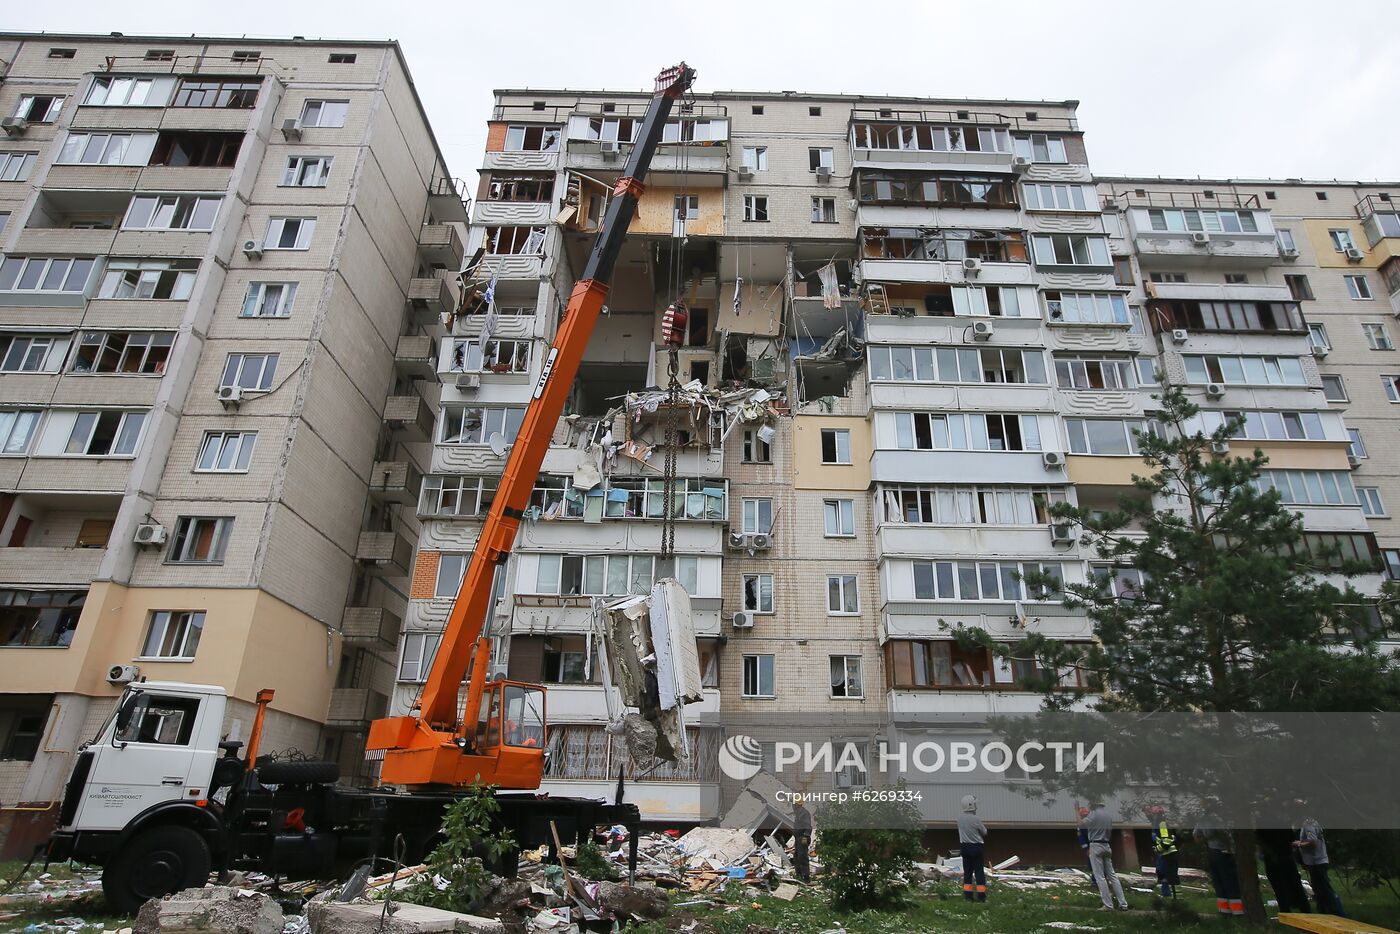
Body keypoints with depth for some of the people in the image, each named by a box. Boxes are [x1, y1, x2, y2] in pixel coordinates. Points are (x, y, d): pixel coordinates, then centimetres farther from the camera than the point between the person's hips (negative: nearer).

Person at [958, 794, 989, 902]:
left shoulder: (959, 818, -4)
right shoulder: (976, 819, -20)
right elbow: (984, 832, -5)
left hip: (964, 847, 5)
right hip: (976, 847, -5)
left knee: (967, 871, 11)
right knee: (979, 872, 4)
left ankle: (968, 895, 12)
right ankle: (981, 896, 4)